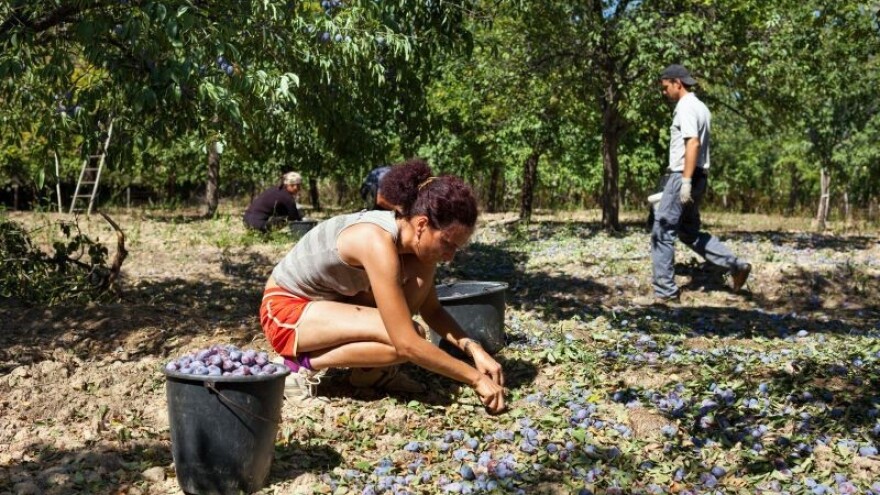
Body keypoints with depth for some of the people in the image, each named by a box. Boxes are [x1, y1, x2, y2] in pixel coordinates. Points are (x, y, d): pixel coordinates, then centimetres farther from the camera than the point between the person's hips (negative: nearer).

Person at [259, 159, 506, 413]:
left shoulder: (409, 234, -8)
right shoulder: (378, 242, -32)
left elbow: (431, 309, 4)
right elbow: (407, 345, -32)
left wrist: (473, 348, -11)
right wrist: (476, 378, -25)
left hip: (329, 302, 8)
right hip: (286, 311, -8)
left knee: (422, 270, -11)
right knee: (406, 337, -27)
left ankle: (372, 369, 0)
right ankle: (305, 364, -9)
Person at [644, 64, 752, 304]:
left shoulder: (686, 107, -12)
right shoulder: (699, 107, 18)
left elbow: (693, 144, -23)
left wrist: (685, 181, -26)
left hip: (683, 177, -10)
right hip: (697, 177, 10)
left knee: (662, 232, -4)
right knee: (689, 232, 17)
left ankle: (665, 291, 0)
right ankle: (736, 265, 14)